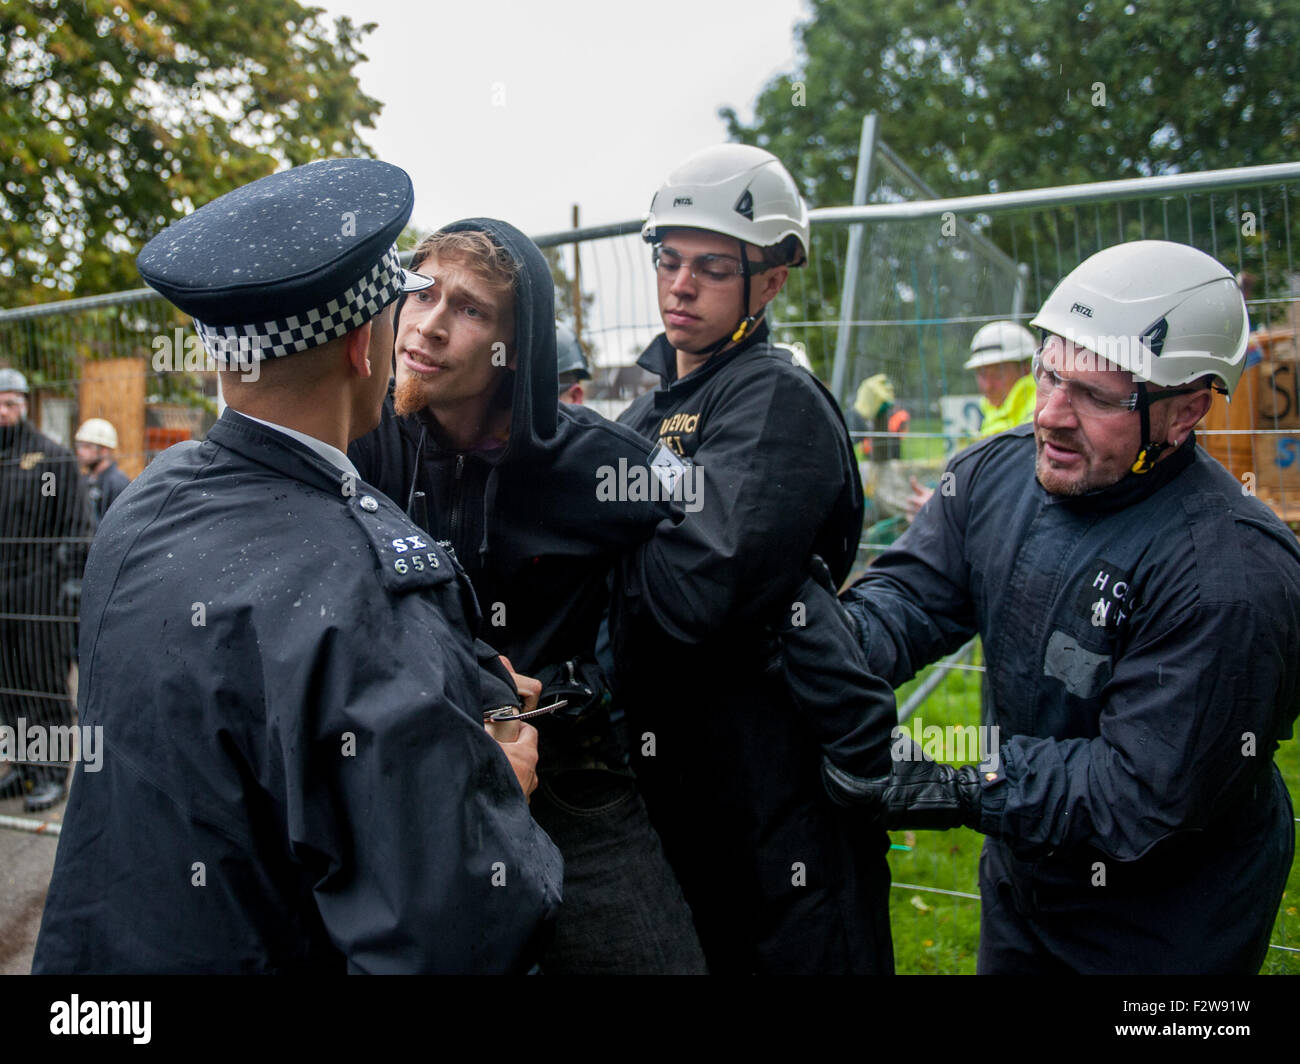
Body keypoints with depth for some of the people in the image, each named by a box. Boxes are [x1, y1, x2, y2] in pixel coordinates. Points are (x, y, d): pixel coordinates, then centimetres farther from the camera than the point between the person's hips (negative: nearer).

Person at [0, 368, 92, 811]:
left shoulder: (53, 457, -2)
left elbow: (76, 525, -5)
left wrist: (72, 578, -11)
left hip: (39, 588, -5)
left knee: (43, 682, 0)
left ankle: (50, 770, 8)